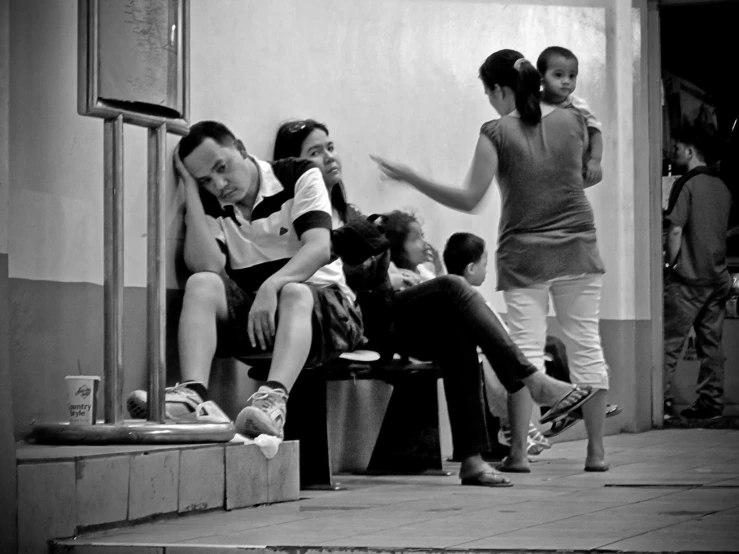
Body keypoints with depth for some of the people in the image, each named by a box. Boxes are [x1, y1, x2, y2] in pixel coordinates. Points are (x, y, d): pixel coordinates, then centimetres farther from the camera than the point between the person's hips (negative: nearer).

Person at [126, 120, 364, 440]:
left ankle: (273, 401, -60)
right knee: (201, 285, -24)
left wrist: (271, 286, -34)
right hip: (247, 307, 3)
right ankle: (192, 394, -46)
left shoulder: (299, 177, -2)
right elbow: (207, 267, -12)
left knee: (294, 294, -36)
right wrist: (191, 189, -9)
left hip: (318, 300, -3)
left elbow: (319, 249, -16)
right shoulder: (208, 206, 7)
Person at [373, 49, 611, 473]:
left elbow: (469, 200, -10)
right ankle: (596, 451, 7)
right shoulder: (572, 120, 2)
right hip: (578, 250, 2)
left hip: (523, 254, -2)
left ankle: (519, 451, -1)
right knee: (586, 343, 6)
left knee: (526, 349, 1)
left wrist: (409, 177, -3)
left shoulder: (497, 134, -8)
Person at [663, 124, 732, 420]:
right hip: (718, 275, 7)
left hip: (689, 276, -7)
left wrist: (671, 263, -3)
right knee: (711, 342, 8)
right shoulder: (722, 187, 11)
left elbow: (676, 231, -13)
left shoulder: (686, 184, -10)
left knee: (670, 341, -5)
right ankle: (711, 402, 8)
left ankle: (661, 401, -9)